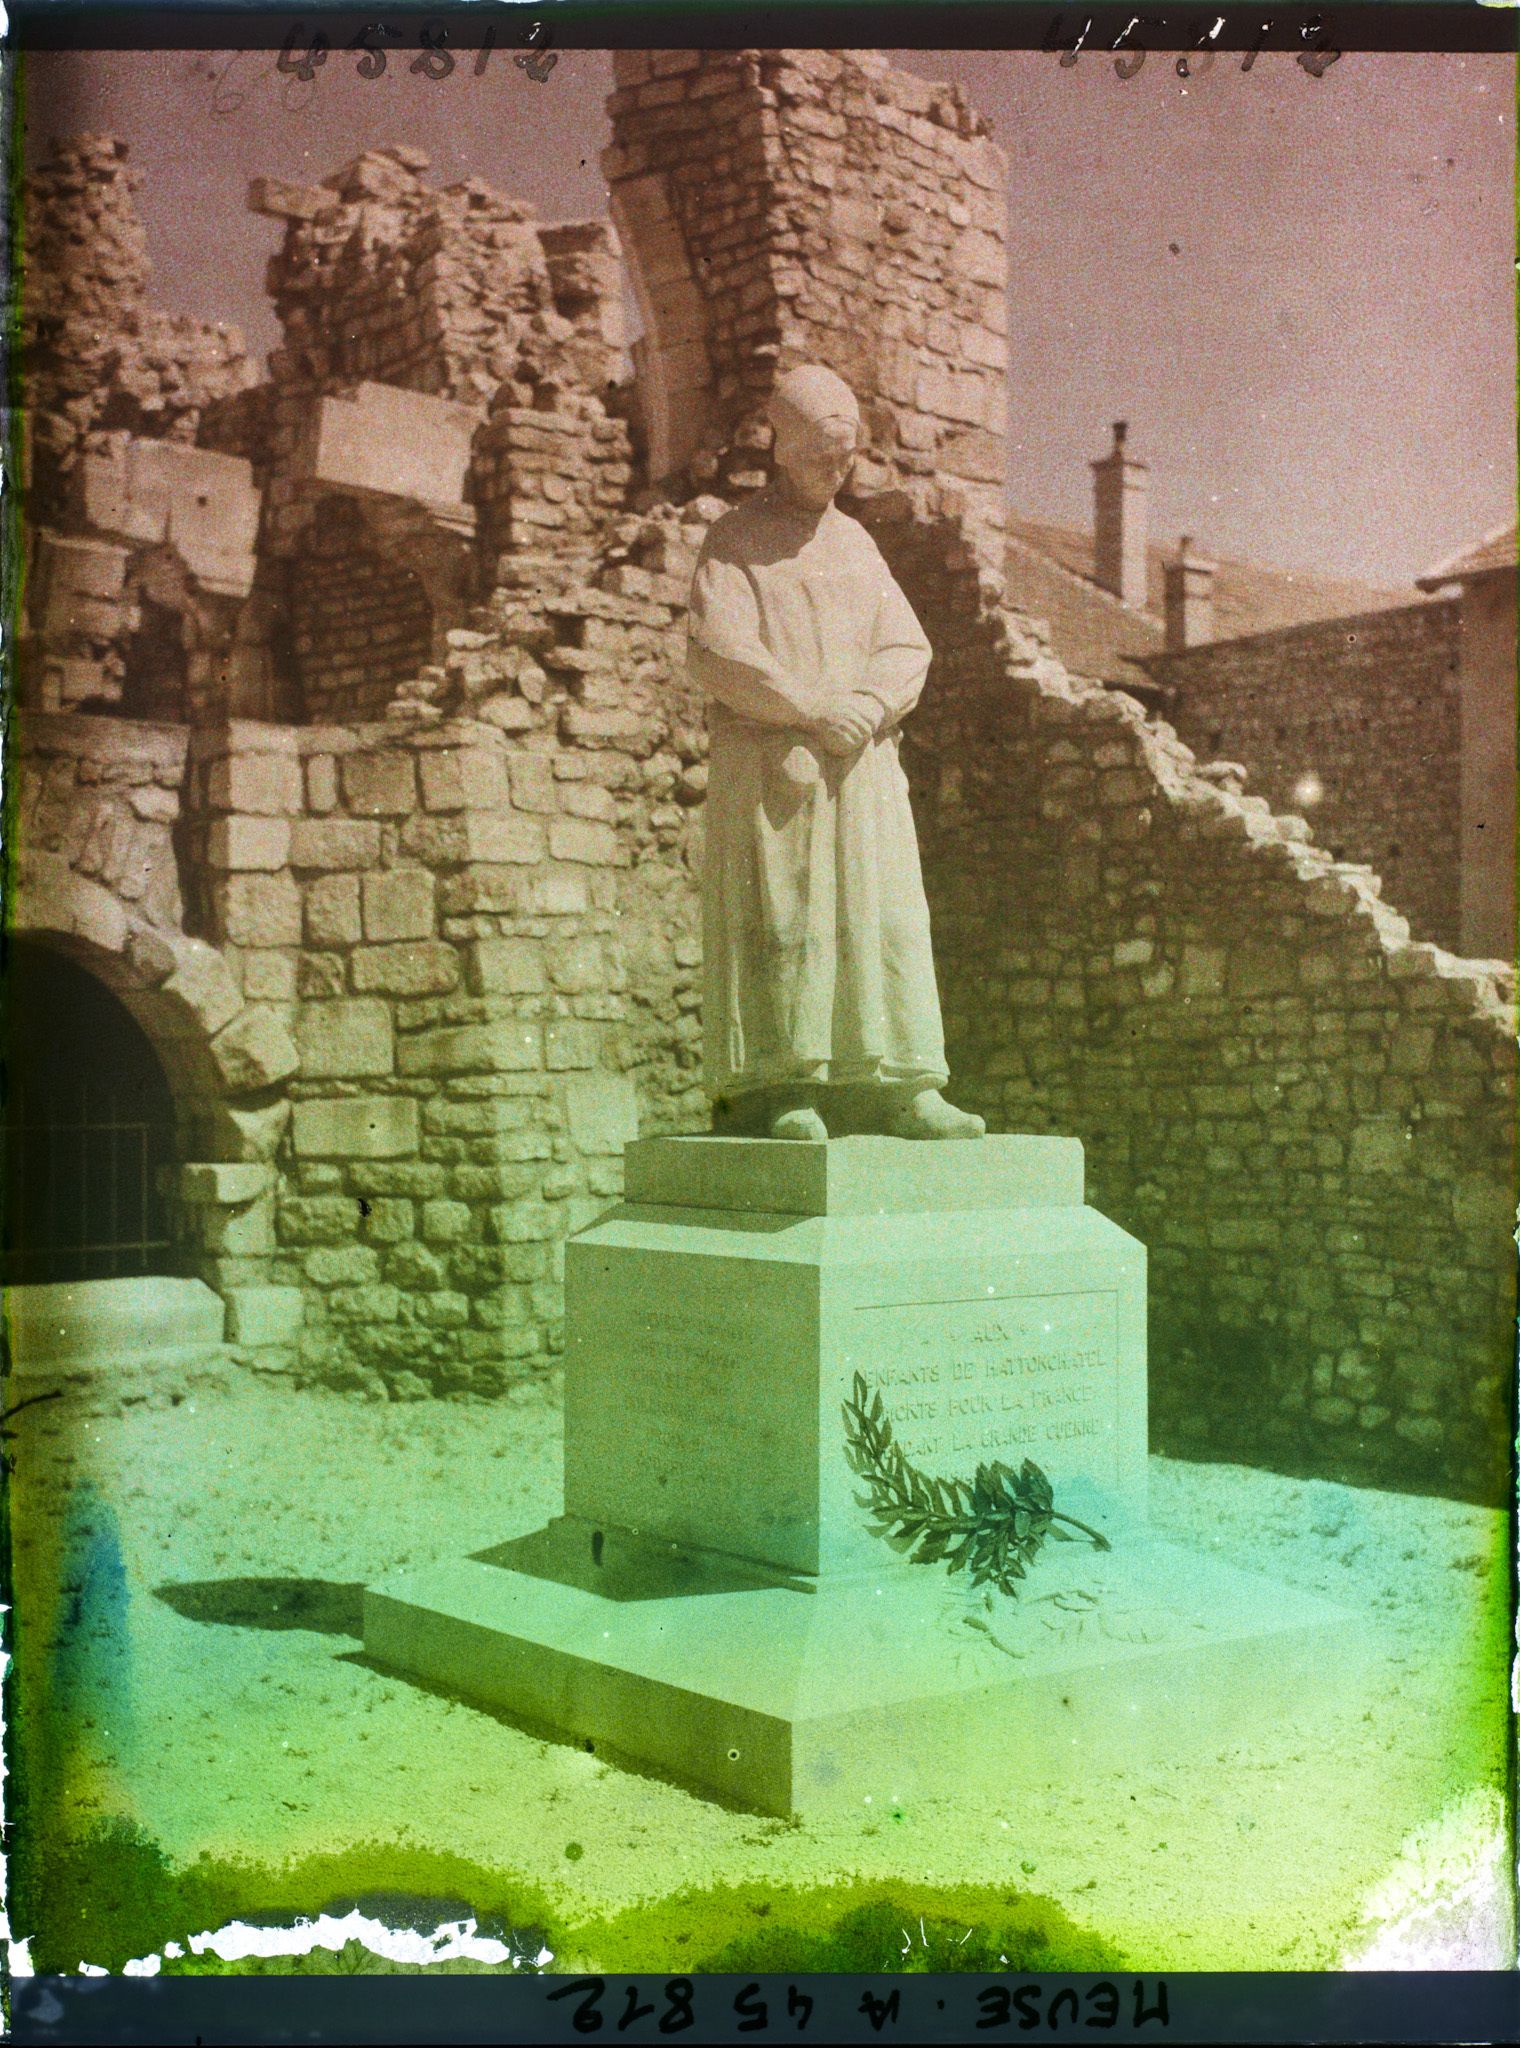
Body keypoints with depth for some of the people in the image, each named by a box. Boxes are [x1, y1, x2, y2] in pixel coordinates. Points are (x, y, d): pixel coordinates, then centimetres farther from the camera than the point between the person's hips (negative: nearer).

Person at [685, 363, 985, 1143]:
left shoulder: (857, 542, 20)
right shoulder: (736, 538, 3)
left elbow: (907, 648, 12)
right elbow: (716, 650, -10)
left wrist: (868, 706, -10)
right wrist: (816, 709, -15)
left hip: (861, 764, 5)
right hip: (770, 765, -5)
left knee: (881, 919, 0)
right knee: (780, 921, -9)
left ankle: (892, 1089, 1)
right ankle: (774, 1090, -8)